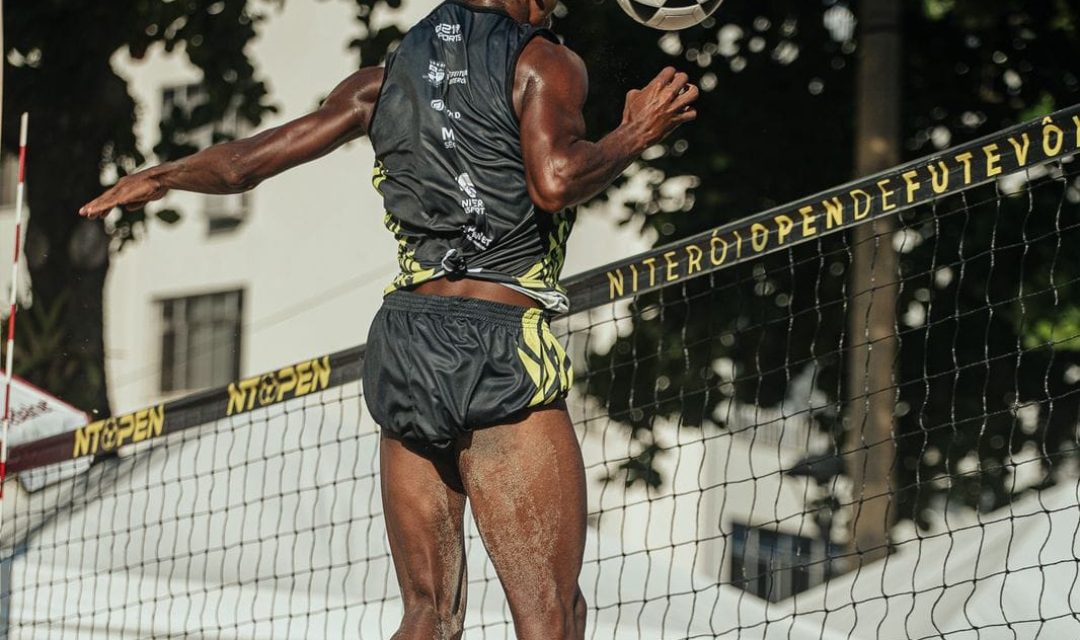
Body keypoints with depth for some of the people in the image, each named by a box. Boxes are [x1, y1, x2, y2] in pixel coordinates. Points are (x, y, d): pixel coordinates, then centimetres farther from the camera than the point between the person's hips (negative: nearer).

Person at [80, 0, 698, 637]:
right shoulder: (545, 63, -1)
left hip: (400, 345, 6)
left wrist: (159, 176, 36)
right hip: (499, 343, -6)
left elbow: (241, 164, 18)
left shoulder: (383, 82, 16)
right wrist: (635, 135, -2)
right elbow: (554, 180, -19)